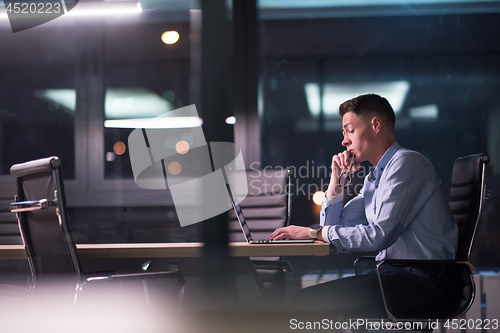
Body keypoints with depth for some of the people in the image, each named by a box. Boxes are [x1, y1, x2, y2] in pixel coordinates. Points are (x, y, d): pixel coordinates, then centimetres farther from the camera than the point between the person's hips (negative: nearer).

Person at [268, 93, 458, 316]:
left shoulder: (406, 163, -9)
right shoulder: (374, 178, 20)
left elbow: (381, 235, -20)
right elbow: (333, 226, 25)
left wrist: (314, 233, -14)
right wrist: (337, 178, 13)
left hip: (422, 280, -9)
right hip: (393, 275, 9)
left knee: (312, 299, -21)